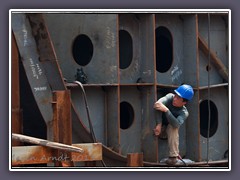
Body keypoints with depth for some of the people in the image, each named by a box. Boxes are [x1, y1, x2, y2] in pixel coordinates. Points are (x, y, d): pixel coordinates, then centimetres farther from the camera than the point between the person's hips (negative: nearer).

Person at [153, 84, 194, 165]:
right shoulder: (170, 97, -20)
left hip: (170, 129, -1)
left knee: (172, 127, -35)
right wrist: (159, 124, -43)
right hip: (161, 126, 2)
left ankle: (173, 156, -30)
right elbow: (158, 104, -36)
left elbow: (176, 124, -44)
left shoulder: (184, 113, -24)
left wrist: (166, 110, -54)